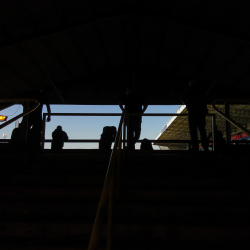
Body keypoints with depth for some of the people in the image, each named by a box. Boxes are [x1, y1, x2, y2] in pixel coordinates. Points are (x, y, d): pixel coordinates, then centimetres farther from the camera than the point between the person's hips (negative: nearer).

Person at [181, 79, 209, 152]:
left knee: (193, 130, -6)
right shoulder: (202, 90, 19)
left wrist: (185, 103, 20)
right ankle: (205, 147, 1)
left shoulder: (190, 89, 3)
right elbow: (205, 101, 19)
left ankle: (195, 147, -14)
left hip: (193, 112, -5)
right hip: (202, 112, 5)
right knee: (202, 130, 7)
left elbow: (183, 98, 0)